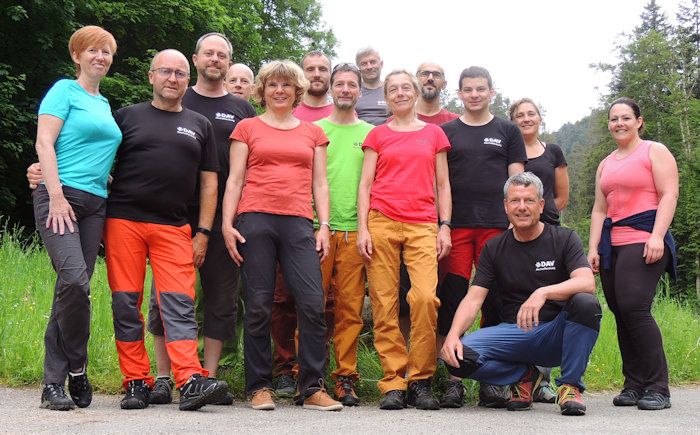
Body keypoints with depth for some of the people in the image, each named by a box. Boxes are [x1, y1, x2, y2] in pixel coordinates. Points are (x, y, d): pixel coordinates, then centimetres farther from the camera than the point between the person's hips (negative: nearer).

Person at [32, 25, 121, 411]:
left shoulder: (104, 104, 23)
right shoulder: (64, 90, 3)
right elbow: (44, 142, -7)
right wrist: (56, 196, -15)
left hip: (95, 204, 7)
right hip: (60, 197, -6)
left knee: (75, 288, 2)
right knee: (74, 279, -22)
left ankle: (54, 382, 6)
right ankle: (76, 369, -5)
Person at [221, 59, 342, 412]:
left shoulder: (313, 133, 20)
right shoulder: (247, 128, 14)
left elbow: (319, 183, 16)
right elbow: (234, 180, 9)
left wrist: (324, 226, 4)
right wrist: (227, 224, -2)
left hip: (298, 223, 2)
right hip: (255, 220, -1)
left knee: (312, 302, -10)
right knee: (258, 306, -3)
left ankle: (312, 387, -2)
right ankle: (260, 387, 7)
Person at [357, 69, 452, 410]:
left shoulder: (434, 133, 17)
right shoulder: (378, 135, 15)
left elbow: (442, 184, 16)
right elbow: (365, 184, 10)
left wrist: (445, 226, 5)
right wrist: (362, 228, -1)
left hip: (422, 225, 0)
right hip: (381, 222, 0)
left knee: (425, 296, -18)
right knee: (384, 303, -6)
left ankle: (420, 380, -6)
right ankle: (393, 383, 0)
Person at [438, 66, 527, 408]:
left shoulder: (508, 132, 14)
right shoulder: (446, 132, 13)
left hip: (497, 226, 1)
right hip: (455, 226, 0)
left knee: (496, 301, 0)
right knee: (451, 300, -5)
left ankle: (490, 379, 7)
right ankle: (453, 378, 0)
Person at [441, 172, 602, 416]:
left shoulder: (564, 239, 0)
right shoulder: (495, 248, 7)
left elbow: (587, 283, -18)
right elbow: (473, 299, -1)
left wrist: (543, 293, -36)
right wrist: (453, 334, -20)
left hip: (557, 333, -2)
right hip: (514, 332, 2)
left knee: (586, 303, -34)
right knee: (457, 356, -24)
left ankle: (570, 386, -13)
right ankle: (524, 375, 6)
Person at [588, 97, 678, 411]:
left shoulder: (655, 151, 5)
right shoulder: (606, 164, 24)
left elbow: (669, 196, -5)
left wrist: (657, 236, -17)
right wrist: (593, 248, 10)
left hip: (643, 240, -7)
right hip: (611, 245, 7)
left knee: (634, 307, -18)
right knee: (620, 312, 1)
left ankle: (657, 388, -11)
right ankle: (634, 385, 7)